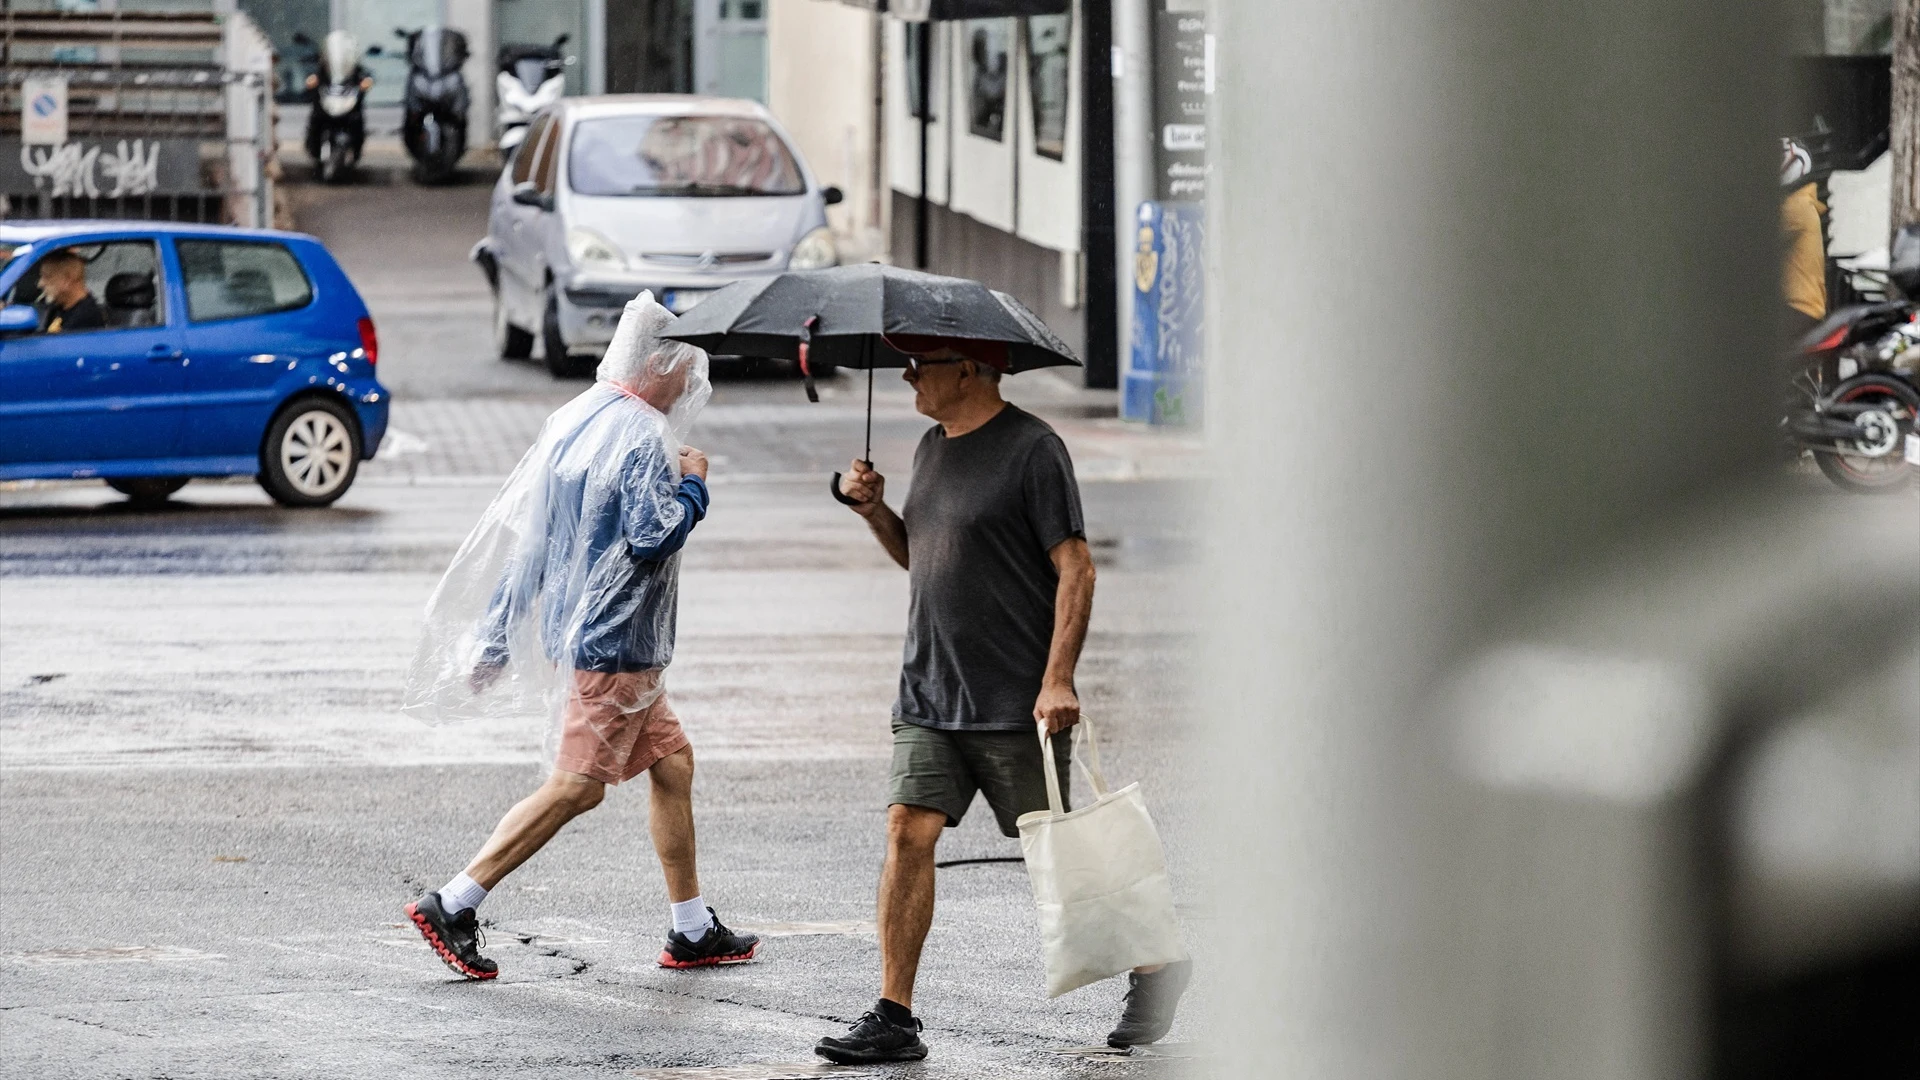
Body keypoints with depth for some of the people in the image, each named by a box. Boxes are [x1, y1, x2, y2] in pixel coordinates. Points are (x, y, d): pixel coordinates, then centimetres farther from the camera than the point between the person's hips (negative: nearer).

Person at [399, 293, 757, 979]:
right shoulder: (640, 435, -16)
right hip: (614, 642, -10)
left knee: (672, 761, 16)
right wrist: (692, 485, -6)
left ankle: (693, 932, 21)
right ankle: (453, 906, -10)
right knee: (576, 787, -8)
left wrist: (495, 640, 17)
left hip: (575, 630, 10)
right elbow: (652, 536, -25)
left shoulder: (574, 421, 13)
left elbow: (523, 538, 15)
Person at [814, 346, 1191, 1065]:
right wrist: (874, 511, 4)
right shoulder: (932, 449, 13)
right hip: (928, 694, 7)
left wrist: (1058, 679, -22)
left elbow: (1075, 568, -14)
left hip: (1016, 703, -7)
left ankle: (1154, 966, 25)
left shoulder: (1032, 448, -11)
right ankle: (894, 1018, -5)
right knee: (907, 831, -7)